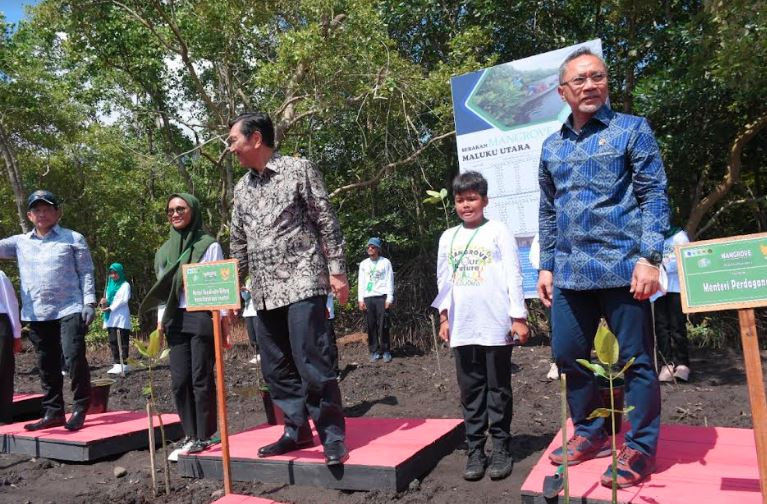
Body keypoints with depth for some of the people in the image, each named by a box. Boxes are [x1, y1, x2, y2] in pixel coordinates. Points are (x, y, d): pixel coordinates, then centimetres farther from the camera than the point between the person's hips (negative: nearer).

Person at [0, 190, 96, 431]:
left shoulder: (73, 239, 3)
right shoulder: (20, 242, 14)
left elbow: (86, 272, 1)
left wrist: (89, 302, -6)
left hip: (69, 310, -4)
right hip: (36, 314, 5)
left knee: (74, 358, -10)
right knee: (46, 365, 11)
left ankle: (80, 408, 5)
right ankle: (53, 412, 22)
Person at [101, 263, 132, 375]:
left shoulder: (125, 285, 1)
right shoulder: (110, 285, 20)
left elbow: (124, 300, -9)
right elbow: (108, 299, 19)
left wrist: (110, 307, -15)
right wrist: (104, 302, -4)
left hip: (121, 317, -6)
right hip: (111, 318, 6)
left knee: (122, 342, -8)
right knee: (113, 342, 5)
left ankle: (123, 364, -8)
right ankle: (116, 364, 9)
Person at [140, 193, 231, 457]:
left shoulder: (209, 245, -1)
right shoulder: (163, 251, 15)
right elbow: (162, 289, 18)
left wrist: (223, 315, -11)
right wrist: (161, 319, 11)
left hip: (202, 316, -5)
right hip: (175, 319, 5)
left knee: (201, 378, -3)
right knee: (179, 380, 5)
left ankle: (205, 436, 8)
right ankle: (190, 436, 16)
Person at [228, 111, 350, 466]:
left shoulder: (298, 169, 0)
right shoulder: (242, 188, 17)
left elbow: (327, 222, -3)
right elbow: (238, 244, 20)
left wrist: (336, 270, -10)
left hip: (302, 282, -6)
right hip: (264, 292, 7)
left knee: (312, 363, -9)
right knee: (276, 368, 9)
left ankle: (333, 435, 5)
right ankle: (297, 431, 23)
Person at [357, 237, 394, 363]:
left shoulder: (385, 262, 3)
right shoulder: (363, 264, 13)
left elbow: (390, 281, 1)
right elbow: (361, 282, 12)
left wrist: (389, 298, -7)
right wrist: (360, 299, 3)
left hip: (382, 297, -3)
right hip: (368, 298, 3)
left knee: (383, 326, -4)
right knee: (371, 326, 2)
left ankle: (386, 351, 6)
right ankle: (374, 351, 10)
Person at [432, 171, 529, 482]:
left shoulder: (498, 231, 1)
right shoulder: (448, 237, 12)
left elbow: (513, 275, -2)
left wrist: (518, 317, -7)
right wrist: (444, 317, 9)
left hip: (496, 325, -3)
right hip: (462, 327, 4)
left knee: (498, 389, 6)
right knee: (470, 389, 8)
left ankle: (501, 449, 16)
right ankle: (475, 450, 17)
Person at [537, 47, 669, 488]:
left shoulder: (633, 130, 2)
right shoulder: (552, 146, 14)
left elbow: (655, 196, -4)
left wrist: (650, 258, -14)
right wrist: (546, 266, 13)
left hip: (622, 266, -5)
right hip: (570, 273, 5)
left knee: (635, 360, 4)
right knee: (568, 355, 11)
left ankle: (639, 448, 21)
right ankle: (590, 432, 31)